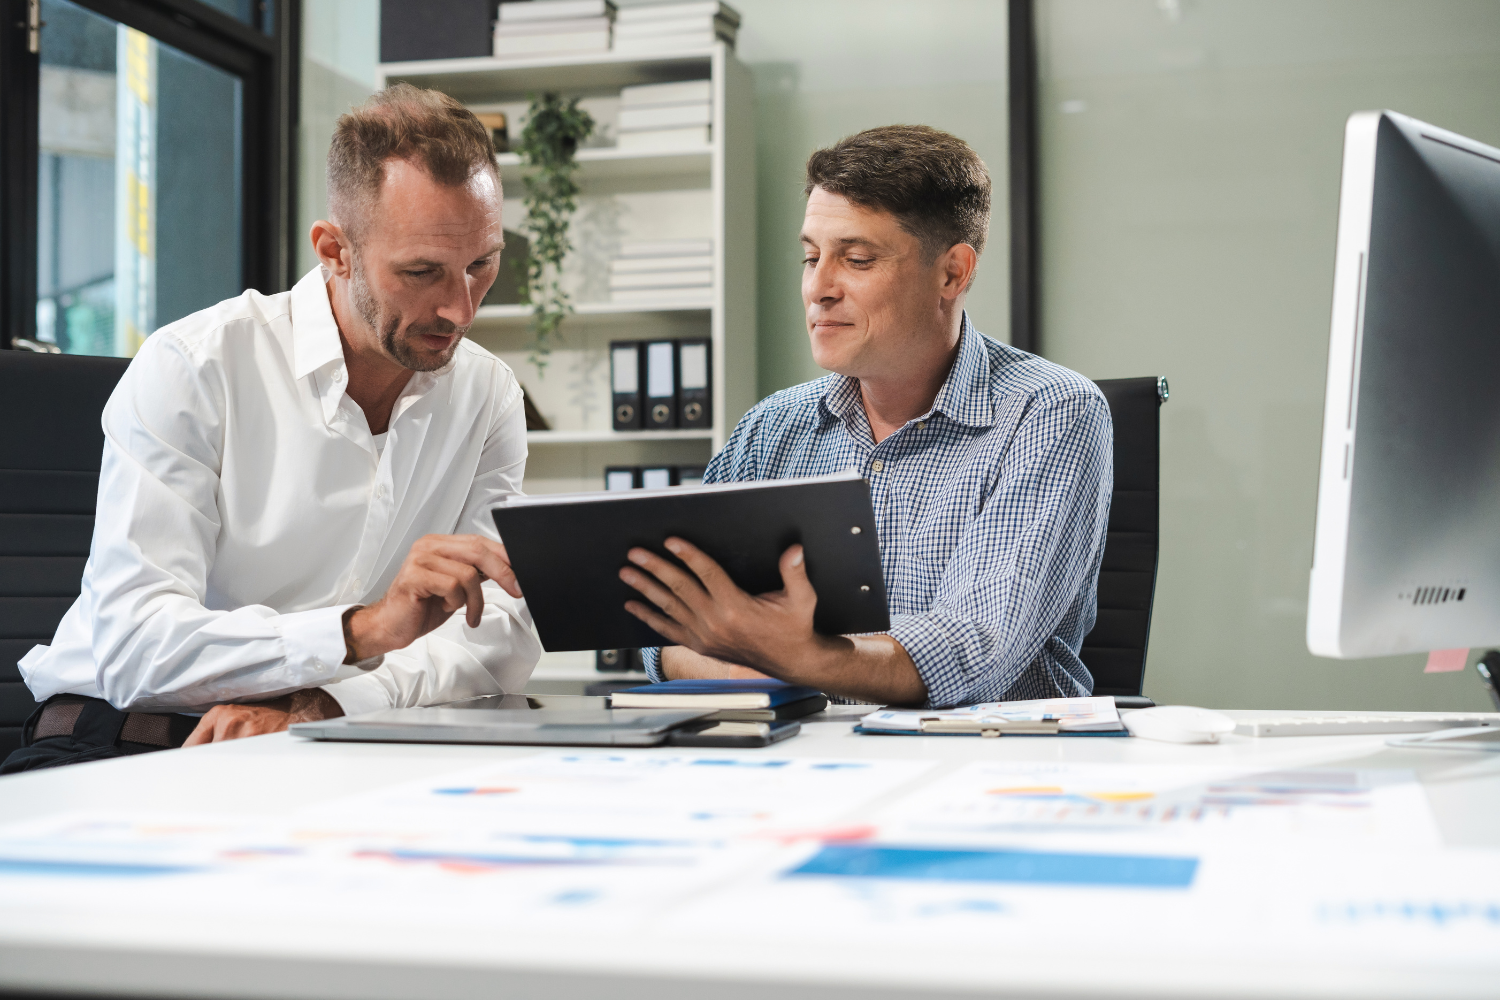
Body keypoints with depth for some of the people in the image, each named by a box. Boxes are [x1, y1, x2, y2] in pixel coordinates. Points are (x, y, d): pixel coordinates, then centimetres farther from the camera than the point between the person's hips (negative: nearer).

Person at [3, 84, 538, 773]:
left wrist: (320, 704, -23)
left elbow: (504, 636, -5)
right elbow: (131, 647, -19)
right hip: (117, 744, -3)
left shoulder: (489, 398, 6)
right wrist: (364, 630, -32)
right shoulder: (191, 370, -9)